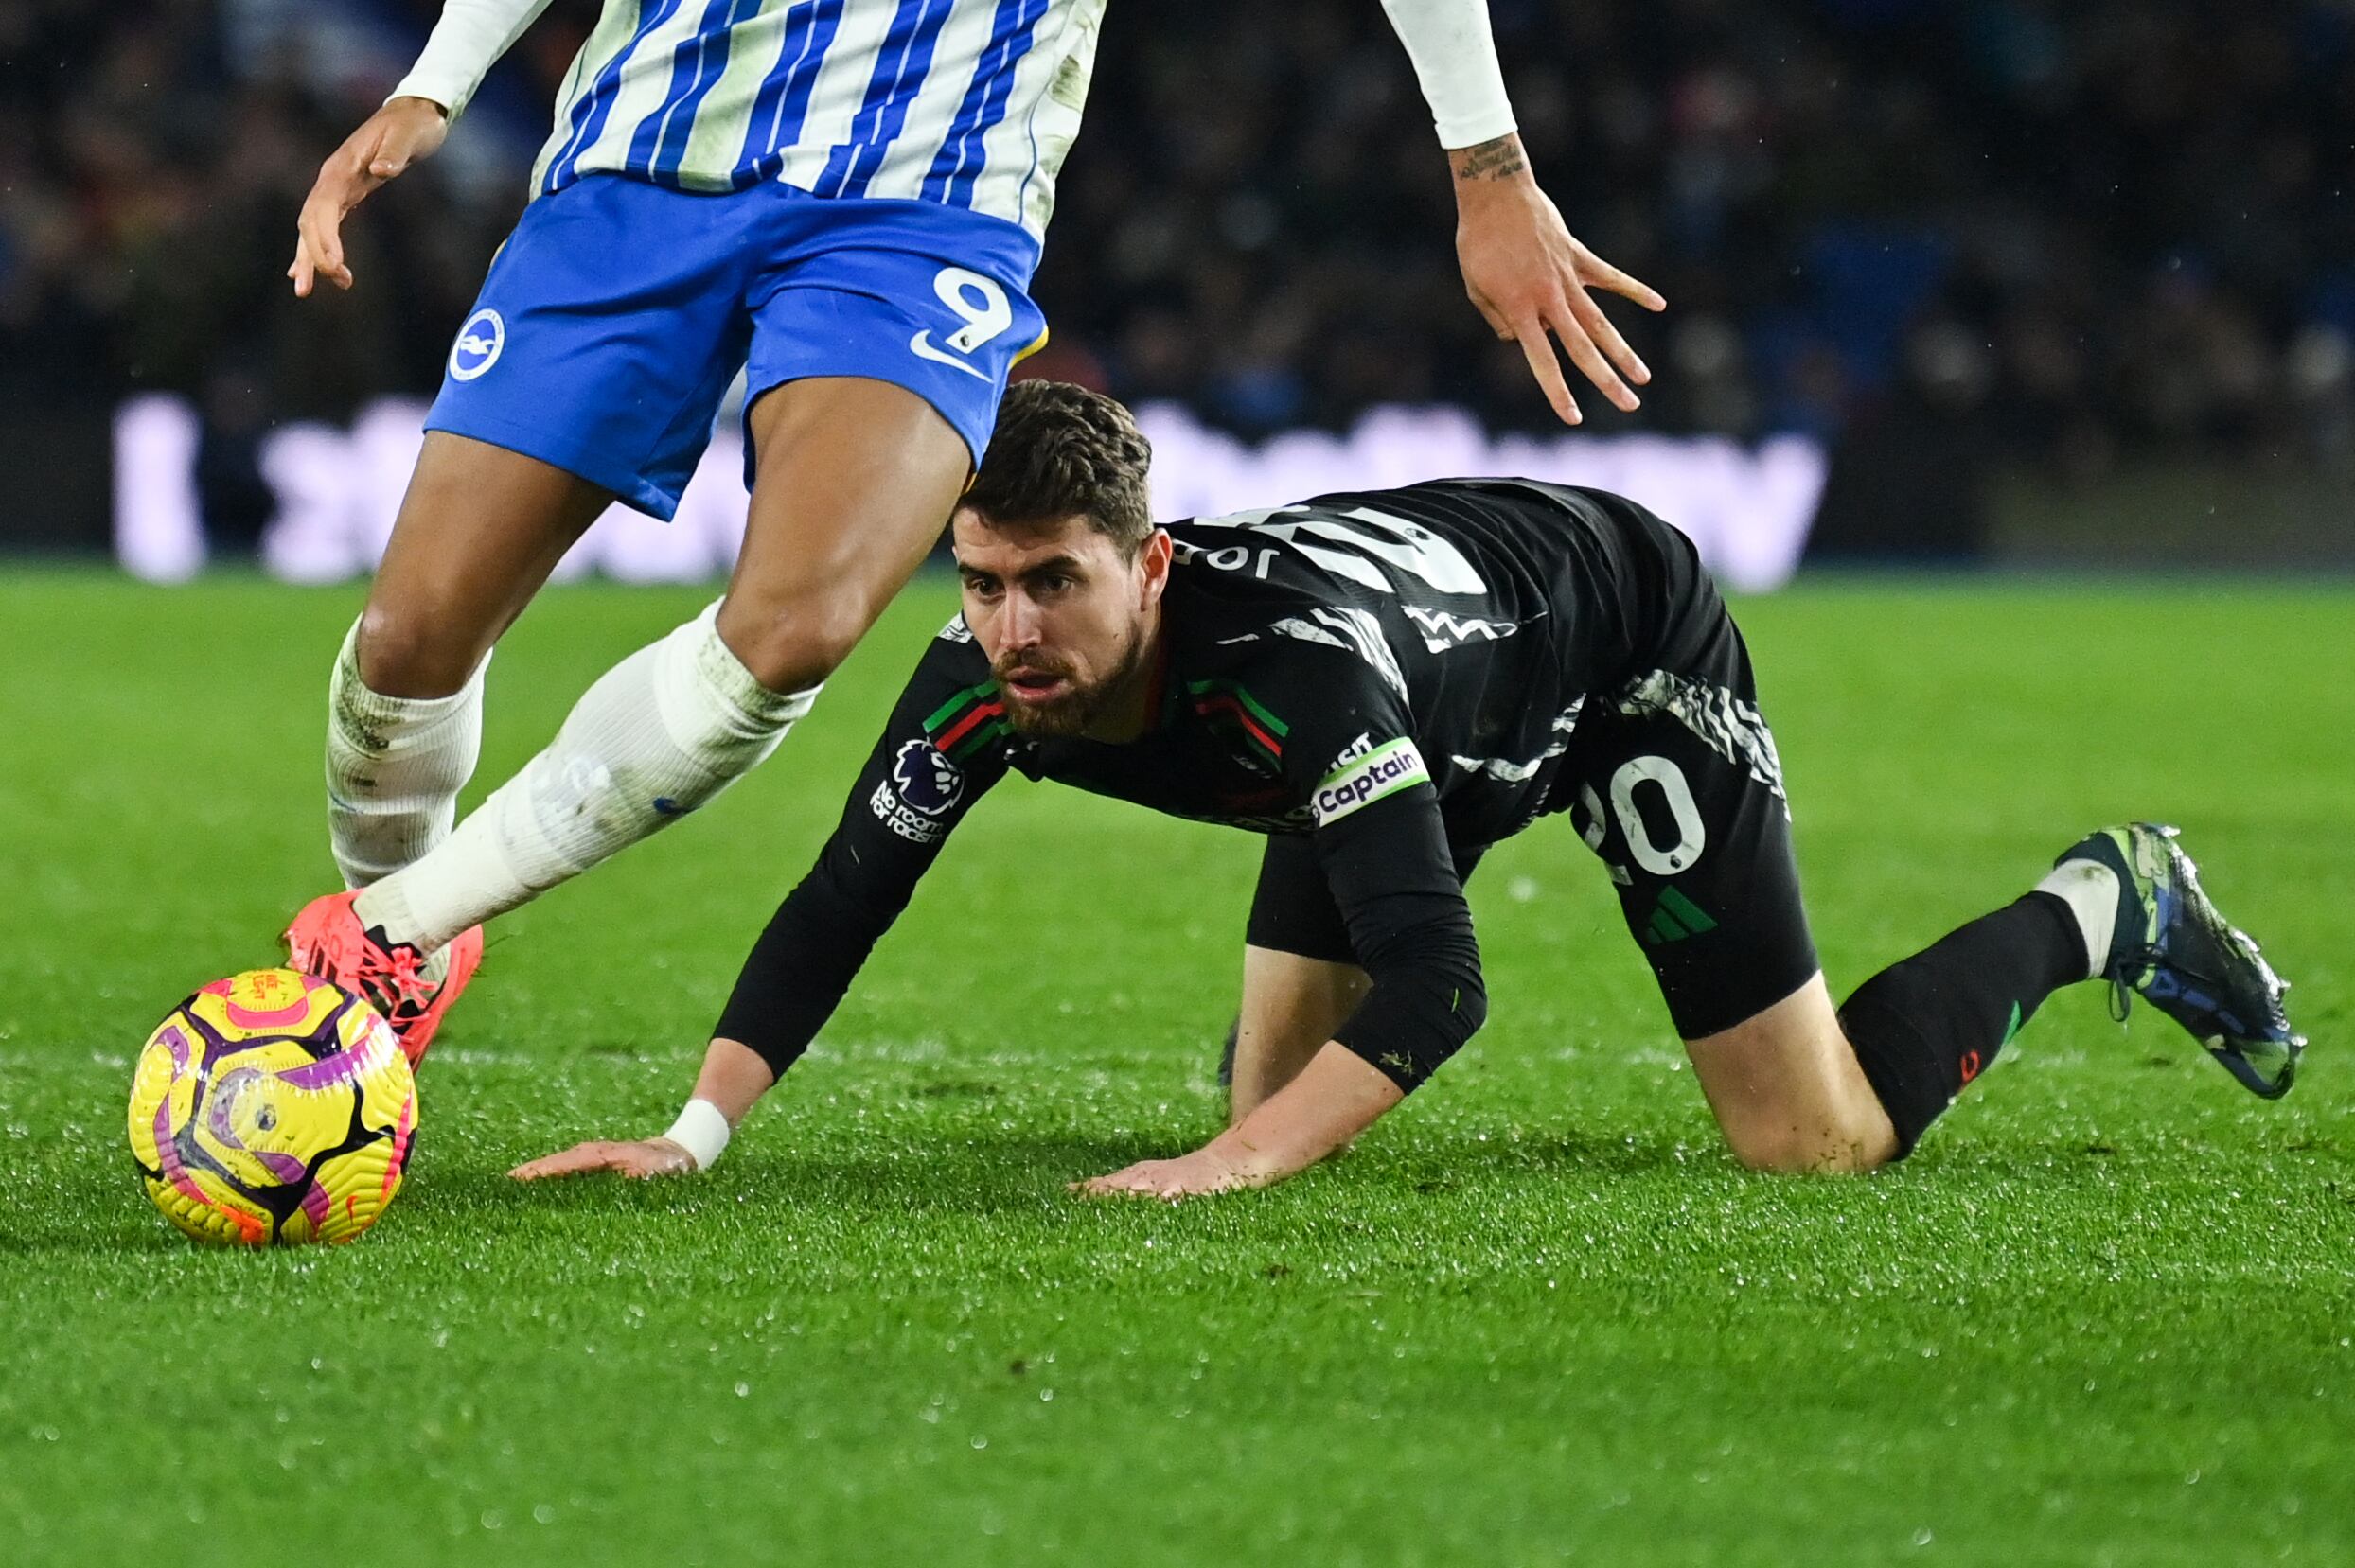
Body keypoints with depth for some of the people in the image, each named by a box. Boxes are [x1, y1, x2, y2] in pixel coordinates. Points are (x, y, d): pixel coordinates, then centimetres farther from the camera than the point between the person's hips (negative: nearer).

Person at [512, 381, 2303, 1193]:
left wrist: (1235, 1168, -61)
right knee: (1282, 1103, 5)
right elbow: (840, 903, -19)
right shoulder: (985, 678, -28)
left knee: (1819, 1143, -7)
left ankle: (2102, 910, 19)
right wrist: (697, 1129, -33)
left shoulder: (1289, 665, -46)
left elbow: (1436, 985, -51)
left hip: (1624, 628, -6)